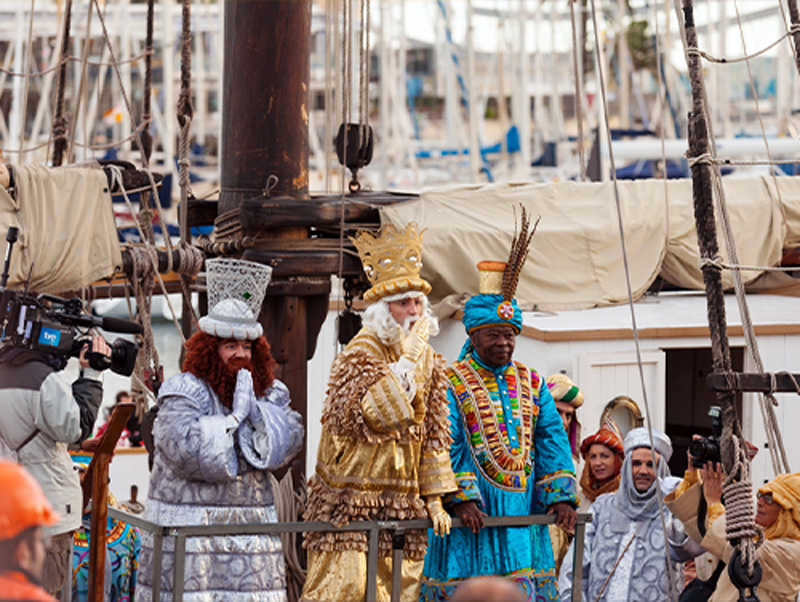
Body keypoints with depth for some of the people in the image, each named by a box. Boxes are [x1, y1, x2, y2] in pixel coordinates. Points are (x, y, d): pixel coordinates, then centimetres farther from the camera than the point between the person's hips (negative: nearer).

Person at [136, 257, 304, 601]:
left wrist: (256, 412, -16)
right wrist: (235, 418, -14)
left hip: (249, 527, 5)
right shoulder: (184, 391, -6)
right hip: (188, 527, -5)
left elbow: (290, 440, 0)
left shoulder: (268, 392, 13)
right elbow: (186, 449, -20)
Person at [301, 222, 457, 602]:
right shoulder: (360, 352, -9)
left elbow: (433, 433, 15)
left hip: (402, 499, 6)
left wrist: (434, 499, 11)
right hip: (353, 497, -6)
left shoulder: (427, 359, 12)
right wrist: (408, 355, -19)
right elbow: (385, 414, -24)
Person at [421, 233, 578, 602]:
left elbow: (552, 442, 9)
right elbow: (445, 447, -10)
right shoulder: (450, 384, -1)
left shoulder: (532, 384, 15)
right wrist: (460, 497, -22)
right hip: (471, 515, -5)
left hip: (524, 512, 5)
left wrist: (560, 495, -3)